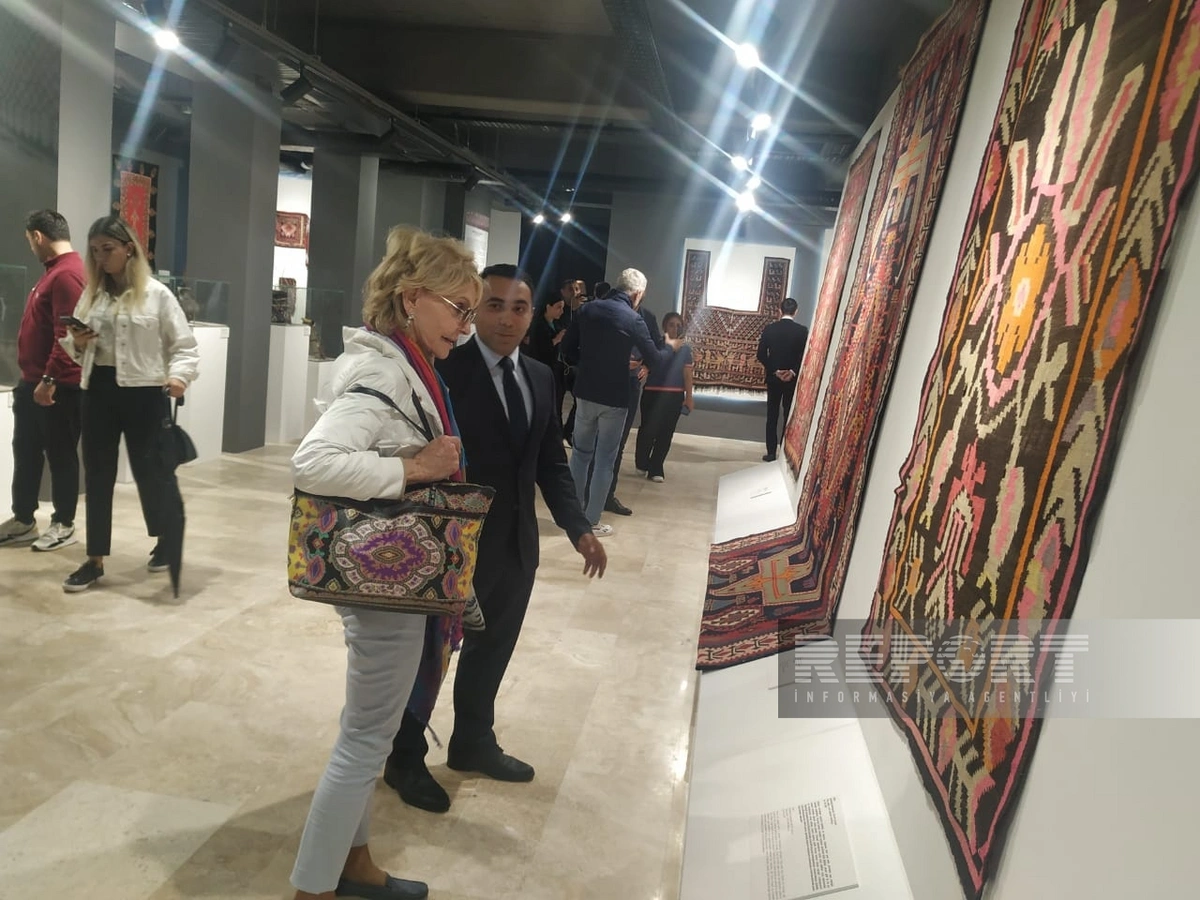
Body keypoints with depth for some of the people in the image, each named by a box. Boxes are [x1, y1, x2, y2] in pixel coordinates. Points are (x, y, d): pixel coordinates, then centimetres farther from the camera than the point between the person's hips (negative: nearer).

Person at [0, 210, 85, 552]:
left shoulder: (67, 275, -18)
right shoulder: (55, 271, 16)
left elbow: (68, 334, -25)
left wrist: (50, 379, -25)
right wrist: (34, 379, 21)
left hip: (59, 387, -10)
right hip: (34, 383, 10)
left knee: (60, 455, 0)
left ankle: (64, 524, 12)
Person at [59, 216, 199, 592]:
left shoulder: (157, 294, -4)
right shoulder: (91, 294, 10)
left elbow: (184, 345, -5)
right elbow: (77, 349, 17)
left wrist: (179, 374, -24)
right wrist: (77, 343, -6)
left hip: (143, 393, -5)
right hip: (98, 390, 5)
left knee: (151, 469, 6)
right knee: (97, 474, 9)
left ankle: (166, 542, 31)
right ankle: (95, 559, 19)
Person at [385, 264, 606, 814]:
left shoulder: (540, 377, 6)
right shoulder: (444, 369, -14)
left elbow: (552, 462, 8)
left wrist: (579, 528, -1)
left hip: (516, 544, 6)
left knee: (492, 650, 21)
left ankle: (473, 742, 45)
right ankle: (406, 759, 36)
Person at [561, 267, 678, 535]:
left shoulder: (589, 309, 0)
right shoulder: (632, 319, -13)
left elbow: (567, 348, 4)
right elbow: (654, 361, -8)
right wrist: (671, 348, 10)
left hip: (586, 392, 4)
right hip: (614, 397, -4)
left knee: (581, 452, 17)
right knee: (605, 459, 5)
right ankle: (592, 521, 11)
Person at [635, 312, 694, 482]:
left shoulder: (685, 349, 7)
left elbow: (687, 374, 7)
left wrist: (689, 397, 4)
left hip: (675, 396, 3)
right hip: (653, 394, -2)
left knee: (666, 433, 4)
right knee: (648, 430, -3)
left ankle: (655, 469, 15)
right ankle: (642, 463, 21)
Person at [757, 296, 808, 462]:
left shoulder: (769, 328, -4)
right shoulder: (802, 331, -6)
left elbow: (761, 355, -7)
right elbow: (804, 356, -12)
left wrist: (774, 371, -7)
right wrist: (793, 372, -12)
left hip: (773, 378, 1)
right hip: (792, 379, -1)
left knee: (772, 416, 8)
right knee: (789, 417, 8)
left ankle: (771, 453, 9)